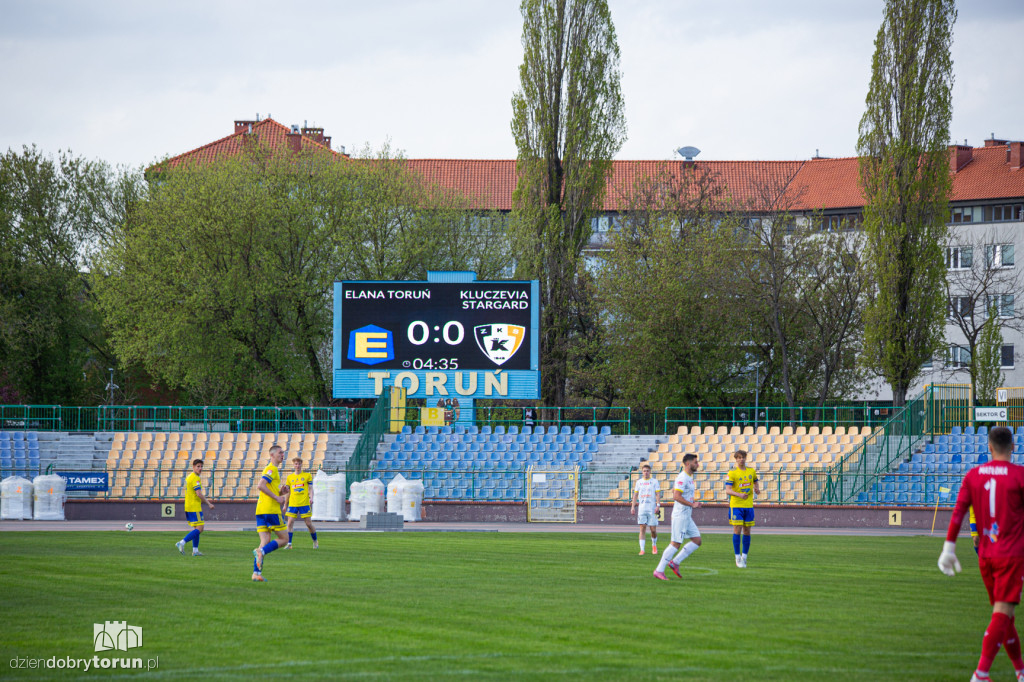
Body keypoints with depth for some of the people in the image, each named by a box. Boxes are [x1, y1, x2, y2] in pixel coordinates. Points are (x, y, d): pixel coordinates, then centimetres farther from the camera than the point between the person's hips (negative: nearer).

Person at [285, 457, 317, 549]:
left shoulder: (307, 475, 5)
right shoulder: (290, 477, 11)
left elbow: (310, 489, 4)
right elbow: (288, 492, 17)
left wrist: (311, 498, -15)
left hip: (304, 504, -2)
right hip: (293, 504, 2)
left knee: (309, 523, 1)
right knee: (290, 523, -10)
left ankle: (315, 541, 20)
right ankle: (289, 543, -8)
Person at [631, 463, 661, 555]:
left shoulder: (654, 481, 5)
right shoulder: (639, 482, 12)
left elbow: (658, 494, -1)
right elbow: (635, 495, 14)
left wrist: (658, 505, -13)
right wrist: (633, 507, 5)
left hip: (652, 509, -2)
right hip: (642, 509, 2)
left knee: (653, 529, 0)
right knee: (642, 528, -7)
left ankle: (654, 545, 27)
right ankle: (642, 549, -8)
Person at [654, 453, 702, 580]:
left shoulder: (688, 478, 15)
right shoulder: (682, 478, -16)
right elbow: (676, 496, -25)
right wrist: (692, 504, -21)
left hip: (687, 517, 10)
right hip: (680, 516, -10)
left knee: (697, 540, 7)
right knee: (676, 544, -9)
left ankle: (675, 563, 9)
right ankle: (659, 570, -5)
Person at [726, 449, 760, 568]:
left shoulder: (751, 471, 7)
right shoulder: (732, 473, -6)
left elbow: (755, 482, 25)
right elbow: (727, 490, -13)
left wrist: (757, 489, 1)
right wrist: (739, 495, -29)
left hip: (749, 505, 4)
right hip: (736, 505, -4)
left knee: (747, 531, 6)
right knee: (737, 530, -8)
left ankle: (744, 557, 17)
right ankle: (738, 558, -1)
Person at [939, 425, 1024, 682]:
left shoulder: (973, 475, 4)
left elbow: (958, 512, -1)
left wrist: (949, 548, 1)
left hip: (985, 555, 5)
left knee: (1002, 612, 17)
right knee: (1002, 614, -8)